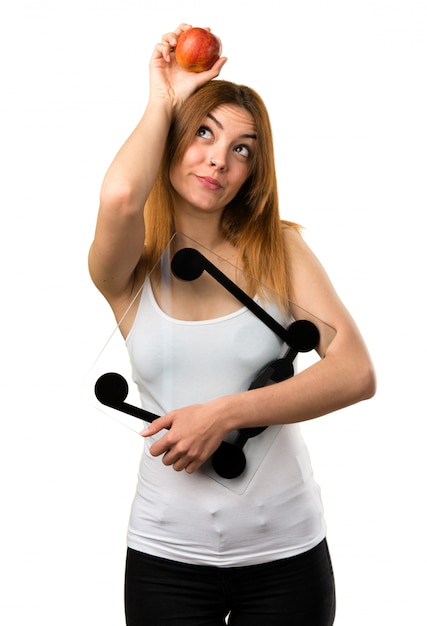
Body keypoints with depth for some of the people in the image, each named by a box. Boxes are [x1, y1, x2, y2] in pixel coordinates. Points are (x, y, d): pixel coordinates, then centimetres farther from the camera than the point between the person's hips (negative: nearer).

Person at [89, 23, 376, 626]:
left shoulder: (280, 248, 0)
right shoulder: (130, 267, -3)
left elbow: (356, 374, -10)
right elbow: (120, 197, -27)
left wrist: (225, 414, -19)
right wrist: (164, 99, -10)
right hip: (167, 554, -1)